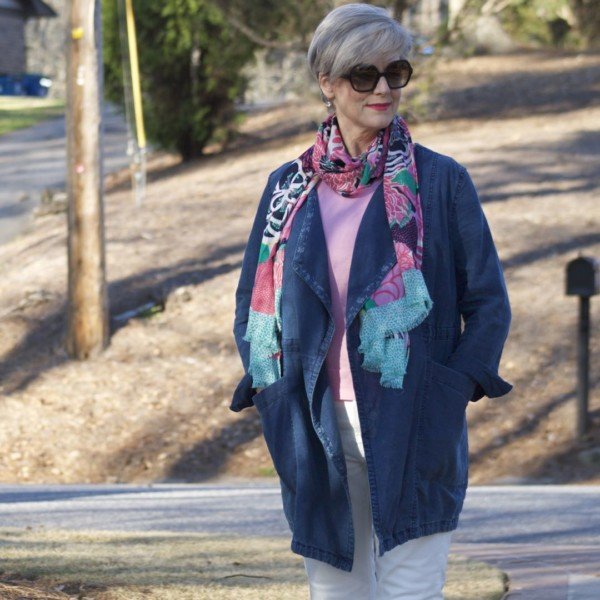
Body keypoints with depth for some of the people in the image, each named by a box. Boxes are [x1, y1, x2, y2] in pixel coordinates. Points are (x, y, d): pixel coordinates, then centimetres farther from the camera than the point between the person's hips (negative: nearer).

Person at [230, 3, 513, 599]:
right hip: (319, 429, 3)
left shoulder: (438, 181, 1)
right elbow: (252, 299, 18)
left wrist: (455, 388, -8)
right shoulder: (289, 187, 10)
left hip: (411, 431, -3)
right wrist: (272, 388, 3)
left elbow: (489, 301, 4)